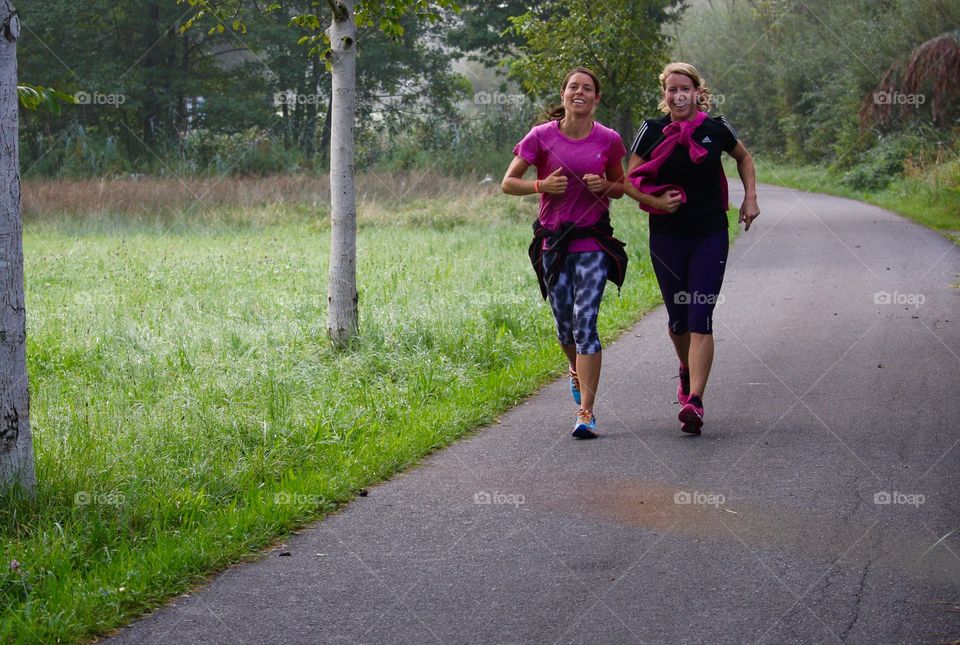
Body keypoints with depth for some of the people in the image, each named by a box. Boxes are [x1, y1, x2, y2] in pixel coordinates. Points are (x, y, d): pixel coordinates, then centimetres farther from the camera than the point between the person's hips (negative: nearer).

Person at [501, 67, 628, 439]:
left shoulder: (608, 140, 0)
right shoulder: (542, 136, -2)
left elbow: (621, 187, 14)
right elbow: (508, 183, 1)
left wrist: (604, 187, -8)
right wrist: (542, 185, -16)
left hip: (593, 243, -1)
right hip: (553, 242, 1)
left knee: (585, 321, -13)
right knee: (564, 327, 9)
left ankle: (586, 412, -13)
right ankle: (576, 370, 45)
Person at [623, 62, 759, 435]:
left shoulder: (716, 130, -1)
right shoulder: (652, 132, -2)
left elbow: (744, 157, 20)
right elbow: (629, 182, 2)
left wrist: (750, 198, 9)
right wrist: (657, 201, -15)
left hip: (710, 236, -1)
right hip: (667, 237, 1)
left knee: (700, 317, -11)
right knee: (678, 317, 11)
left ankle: (695, 401, -18)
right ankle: (687, 370, 43)